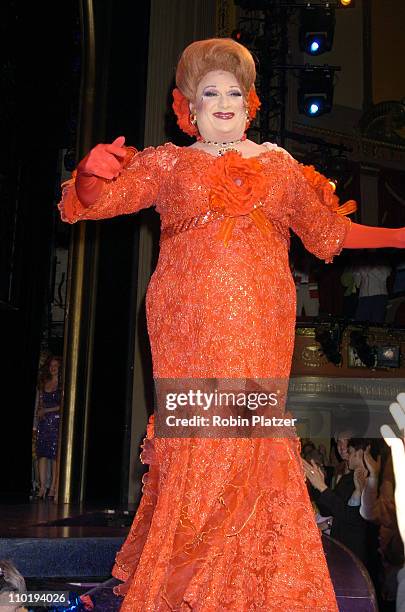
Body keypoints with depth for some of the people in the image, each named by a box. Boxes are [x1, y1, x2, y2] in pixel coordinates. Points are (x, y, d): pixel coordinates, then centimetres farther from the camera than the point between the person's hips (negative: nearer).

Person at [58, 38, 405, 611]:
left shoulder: (279, 164, 18)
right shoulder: (168, 163, 12)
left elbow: (328, 230, 27)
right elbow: (96, 199, 3)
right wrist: (93, 173, -20)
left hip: (262, 323, 2)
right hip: (191, 321, -2)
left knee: (253, 434, -1)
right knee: (198, 434, -7)